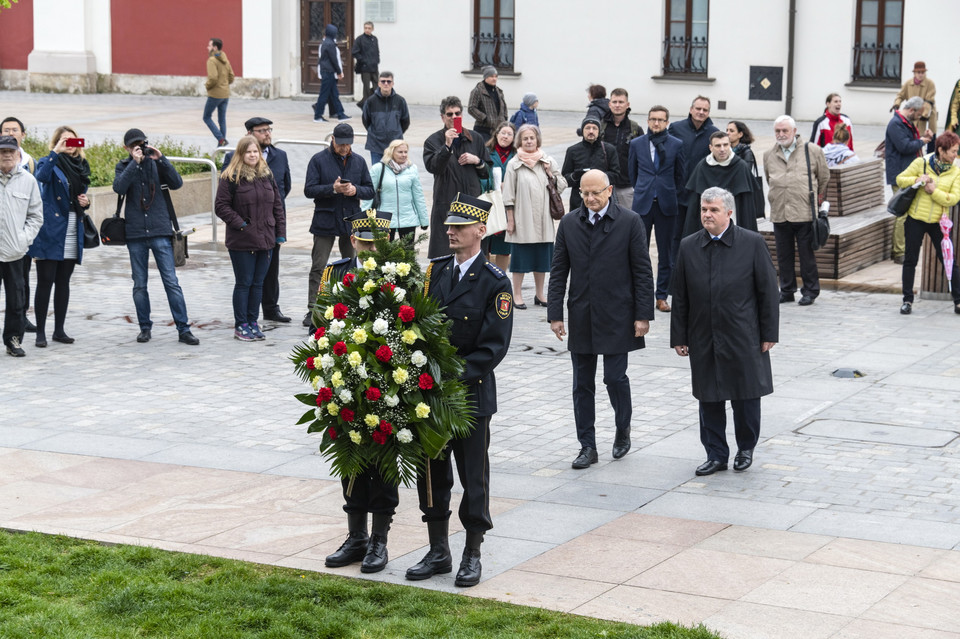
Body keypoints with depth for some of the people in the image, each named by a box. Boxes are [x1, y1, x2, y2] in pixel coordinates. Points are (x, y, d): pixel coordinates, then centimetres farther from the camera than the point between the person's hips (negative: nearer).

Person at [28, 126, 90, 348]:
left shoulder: (81, 165, 15)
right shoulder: (48, 162, -4)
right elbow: (42, 176, -29)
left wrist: (85, 202, 5)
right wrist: (55, 152, -32)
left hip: (72, 233, 6)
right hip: (50, 231, -6)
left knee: (63, 282, 11)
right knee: (45, 281, -4)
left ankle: (59, 330, 17)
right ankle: (40, 332, 0)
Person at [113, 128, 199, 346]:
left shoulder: (156, 163, 6)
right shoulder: (124, 166, 7)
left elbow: (177, 183, -7)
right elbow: (119, 188, -12)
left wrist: (161, 159, -15)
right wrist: (134, 163, -17)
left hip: (160, 231, -1)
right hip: (135, 233, 1)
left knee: (171, 282, -5)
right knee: (139, 285, 6)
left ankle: (183, 329, -3)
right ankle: (145, 328, 18)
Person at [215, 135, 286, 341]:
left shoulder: (267, 175, 10)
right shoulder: (230, 177, -7)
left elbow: (277, 205, 14)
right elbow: (221, 206, -7)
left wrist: (280, 232, 8)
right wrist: (240, 224, -13)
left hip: (265, 240, 5)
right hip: (242, 242, -5)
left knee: (258, 283, 10)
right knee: (243, 283, 0)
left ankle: (252, 322, 19)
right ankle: (240, 325, 9)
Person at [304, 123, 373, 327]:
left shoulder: (359, 161, 10)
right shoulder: (319, 160, -2)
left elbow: (370, 191, 11)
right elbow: (309, 190, -8)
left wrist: (356, 190, -10)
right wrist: (333, 189, -21)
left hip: (351, 220, 4)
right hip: (325, 220, -3)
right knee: (318, 268, -4)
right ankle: (313, 311, -2)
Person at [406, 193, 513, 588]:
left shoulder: (495, 283, -9)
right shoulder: (435, 271, 8)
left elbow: (494, 346, -12)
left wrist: (456, 376, -18)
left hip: (471, 394, -5)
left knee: (473, 477, 4)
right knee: (431, 473, 10)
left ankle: (472, 556, 15)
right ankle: (438, 552, 21)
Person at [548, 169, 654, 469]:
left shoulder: (630, 222, -4)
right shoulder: (569, 223, 5)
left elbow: (642, 272, -3)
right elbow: (558, 272, 7)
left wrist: (643, 315, -8)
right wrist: (555, 314, 1)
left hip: (616, 317, -3)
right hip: (581, 318, 3)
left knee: (615, 377, -2)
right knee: (582, 384, 6)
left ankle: (623, 429, 25)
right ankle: (587, 446, 15)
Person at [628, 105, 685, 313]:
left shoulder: (676, 145, 2)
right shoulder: (636, 144, 5)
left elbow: (680, 175, 10)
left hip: (666, 205, -1)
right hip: (642, 204, 1)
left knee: (666, 254, 4)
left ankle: (662, 296, 11)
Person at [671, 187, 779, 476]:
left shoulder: (752, 243, -5)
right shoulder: (688, 247, 3)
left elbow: (768, 291, -2)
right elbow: (680, 297, 6)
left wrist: (769, 333, -4)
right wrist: (679, 337, 4)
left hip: (743, 339, -2)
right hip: (704, 341, 3)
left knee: (746, 397, 7)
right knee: (709, 399, 7)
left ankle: (746, 448, 27)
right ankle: (716, 455, 19)